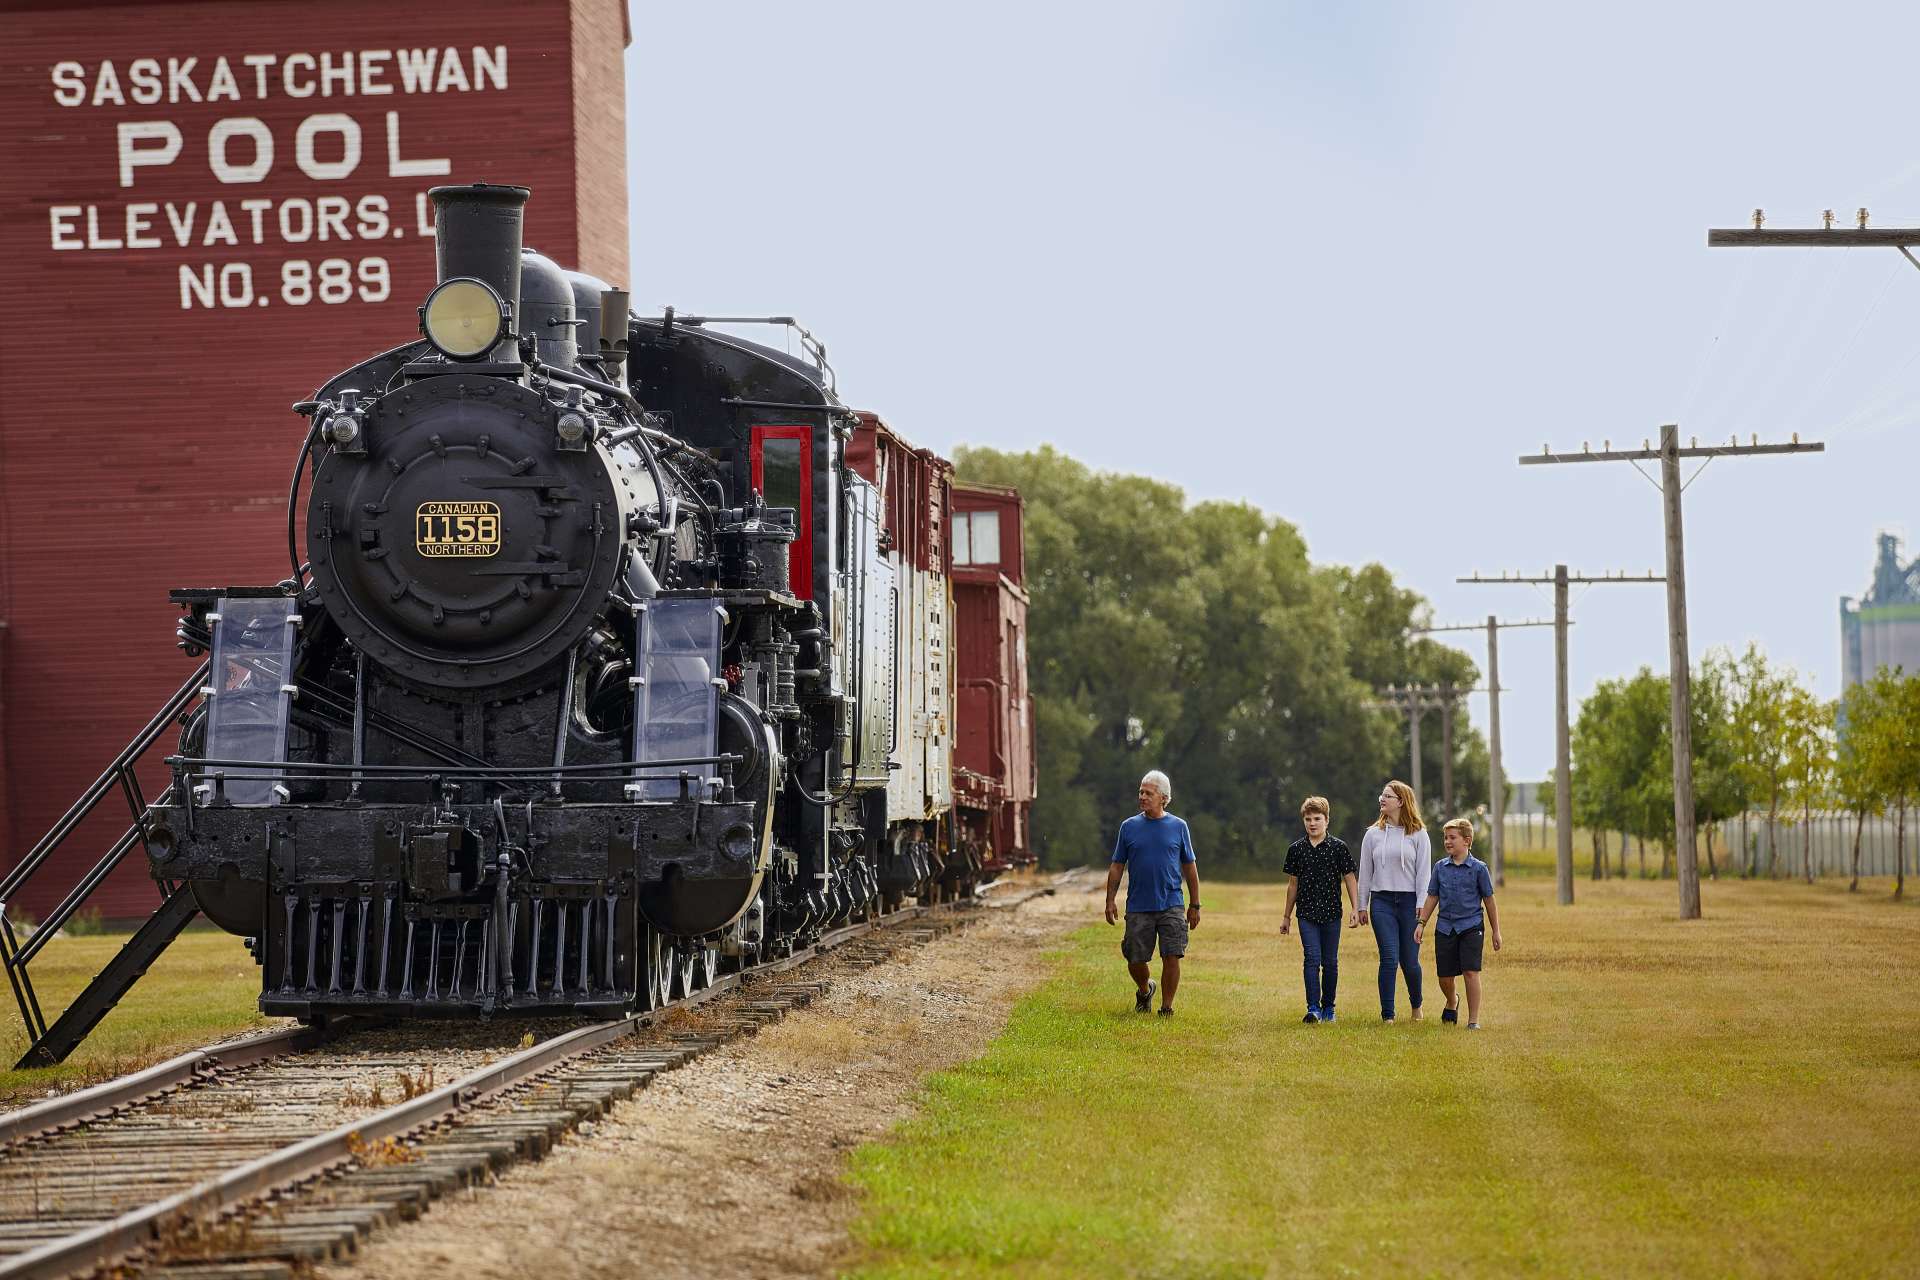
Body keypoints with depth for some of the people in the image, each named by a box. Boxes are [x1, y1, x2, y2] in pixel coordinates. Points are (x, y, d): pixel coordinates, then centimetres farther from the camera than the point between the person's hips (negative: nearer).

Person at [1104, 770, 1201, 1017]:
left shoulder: (1178, 827, 4)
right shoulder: (1129, 827, 6)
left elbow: (1190, 868, 10)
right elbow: (1117, 867, 9)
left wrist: (1195, 905, 8)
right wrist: (1110, 901, 2)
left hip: (1171, 906, -1)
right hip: (1138, 908, 1)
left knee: (1171, 958, -9)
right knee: (1135, 961, 4)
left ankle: (1166, 1007, 2)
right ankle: (1145, 990, 34)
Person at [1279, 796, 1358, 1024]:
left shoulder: (1338, 847, -1)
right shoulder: (1296, 849, 5)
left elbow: (1349, 879, 3)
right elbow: (1293, 884, 13)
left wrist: (1356, 909, -4)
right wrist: (1286, 916, 17)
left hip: (1331, 913, 0)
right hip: (1307, 914, 0)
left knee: (1330, 962, 6)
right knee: (1312, 958, -11)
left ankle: (1328, 1008, 18)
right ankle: (1313, 1009, -14)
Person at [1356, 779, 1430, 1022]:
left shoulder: (1418, 834, 2)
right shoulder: (1373, 834, 8)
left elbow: (1423, 873, 0)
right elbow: (1365, 872, 12)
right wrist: (1362, 906, 10)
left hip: (1409, 902, -1)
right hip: (1382, 902, 1)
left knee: (1410, 961, 3)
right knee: (1389, 958, -10)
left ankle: (1416, 1004, 31)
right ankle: (1387, 1014, -5)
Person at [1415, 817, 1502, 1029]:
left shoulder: (1478, 868, -2)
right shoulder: (1440, 867, 7)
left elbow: (1488, 900, 3)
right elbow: (1432, 897, 12)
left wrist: (1496, 931, 5)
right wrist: (1421, 923, 5)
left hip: (1471, 926, -3)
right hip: (1445, 927, 3)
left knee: (1471, 972, -12)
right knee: (1444, 977, 7)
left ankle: (1473, 1020, -5)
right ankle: (1452, 1002, 39)